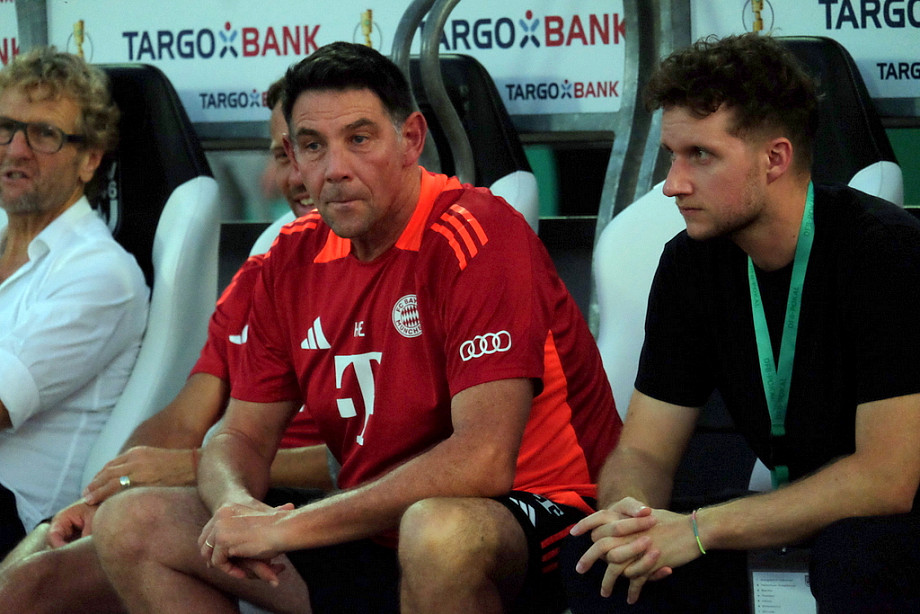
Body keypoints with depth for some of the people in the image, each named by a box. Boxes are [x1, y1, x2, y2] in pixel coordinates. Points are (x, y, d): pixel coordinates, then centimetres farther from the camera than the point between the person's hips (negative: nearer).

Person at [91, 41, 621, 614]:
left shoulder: (477, 235, -18)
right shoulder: (295, 257, 6)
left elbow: (483, 460, -28)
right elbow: (242, 438, 11)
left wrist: (290, 526, -27)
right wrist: (236, 506, -17)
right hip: (371, 534, 7)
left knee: (442, 531, -43)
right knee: (129, 527, -1)